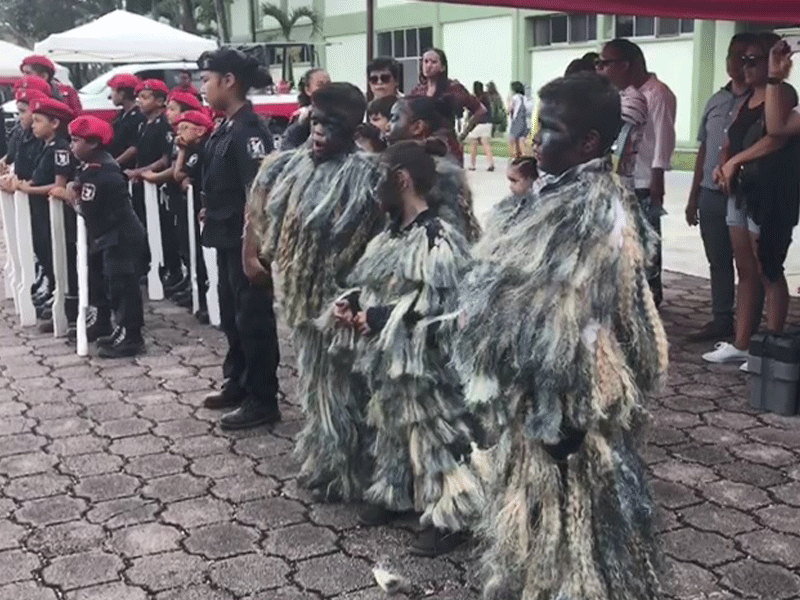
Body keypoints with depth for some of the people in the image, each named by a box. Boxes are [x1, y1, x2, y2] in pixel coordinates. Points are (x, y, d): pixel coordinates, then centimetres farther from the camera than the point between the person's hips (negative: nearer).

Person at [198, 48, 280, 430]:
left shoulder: (249, 130, -19)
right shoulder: (227, 127, 11)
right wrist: (211, 211, 15)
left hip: (246, 241, -10)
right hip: (227, 238, 10)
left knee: (253, 318, -1)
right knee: (231, 315, 19)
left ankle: (262, 401, 9)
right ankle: (238, 384, 34)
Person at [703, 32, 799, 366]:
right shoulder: (748, 98, 19)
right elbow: (732, 140, 20)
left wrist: (735, 162, -10)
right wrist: (722, 165, -1)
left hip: (770, 193, -8)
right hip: (740, 190, 8)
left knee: (768, 271, -5)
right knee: (745, 271, 9)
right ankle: (741, 344, 15)